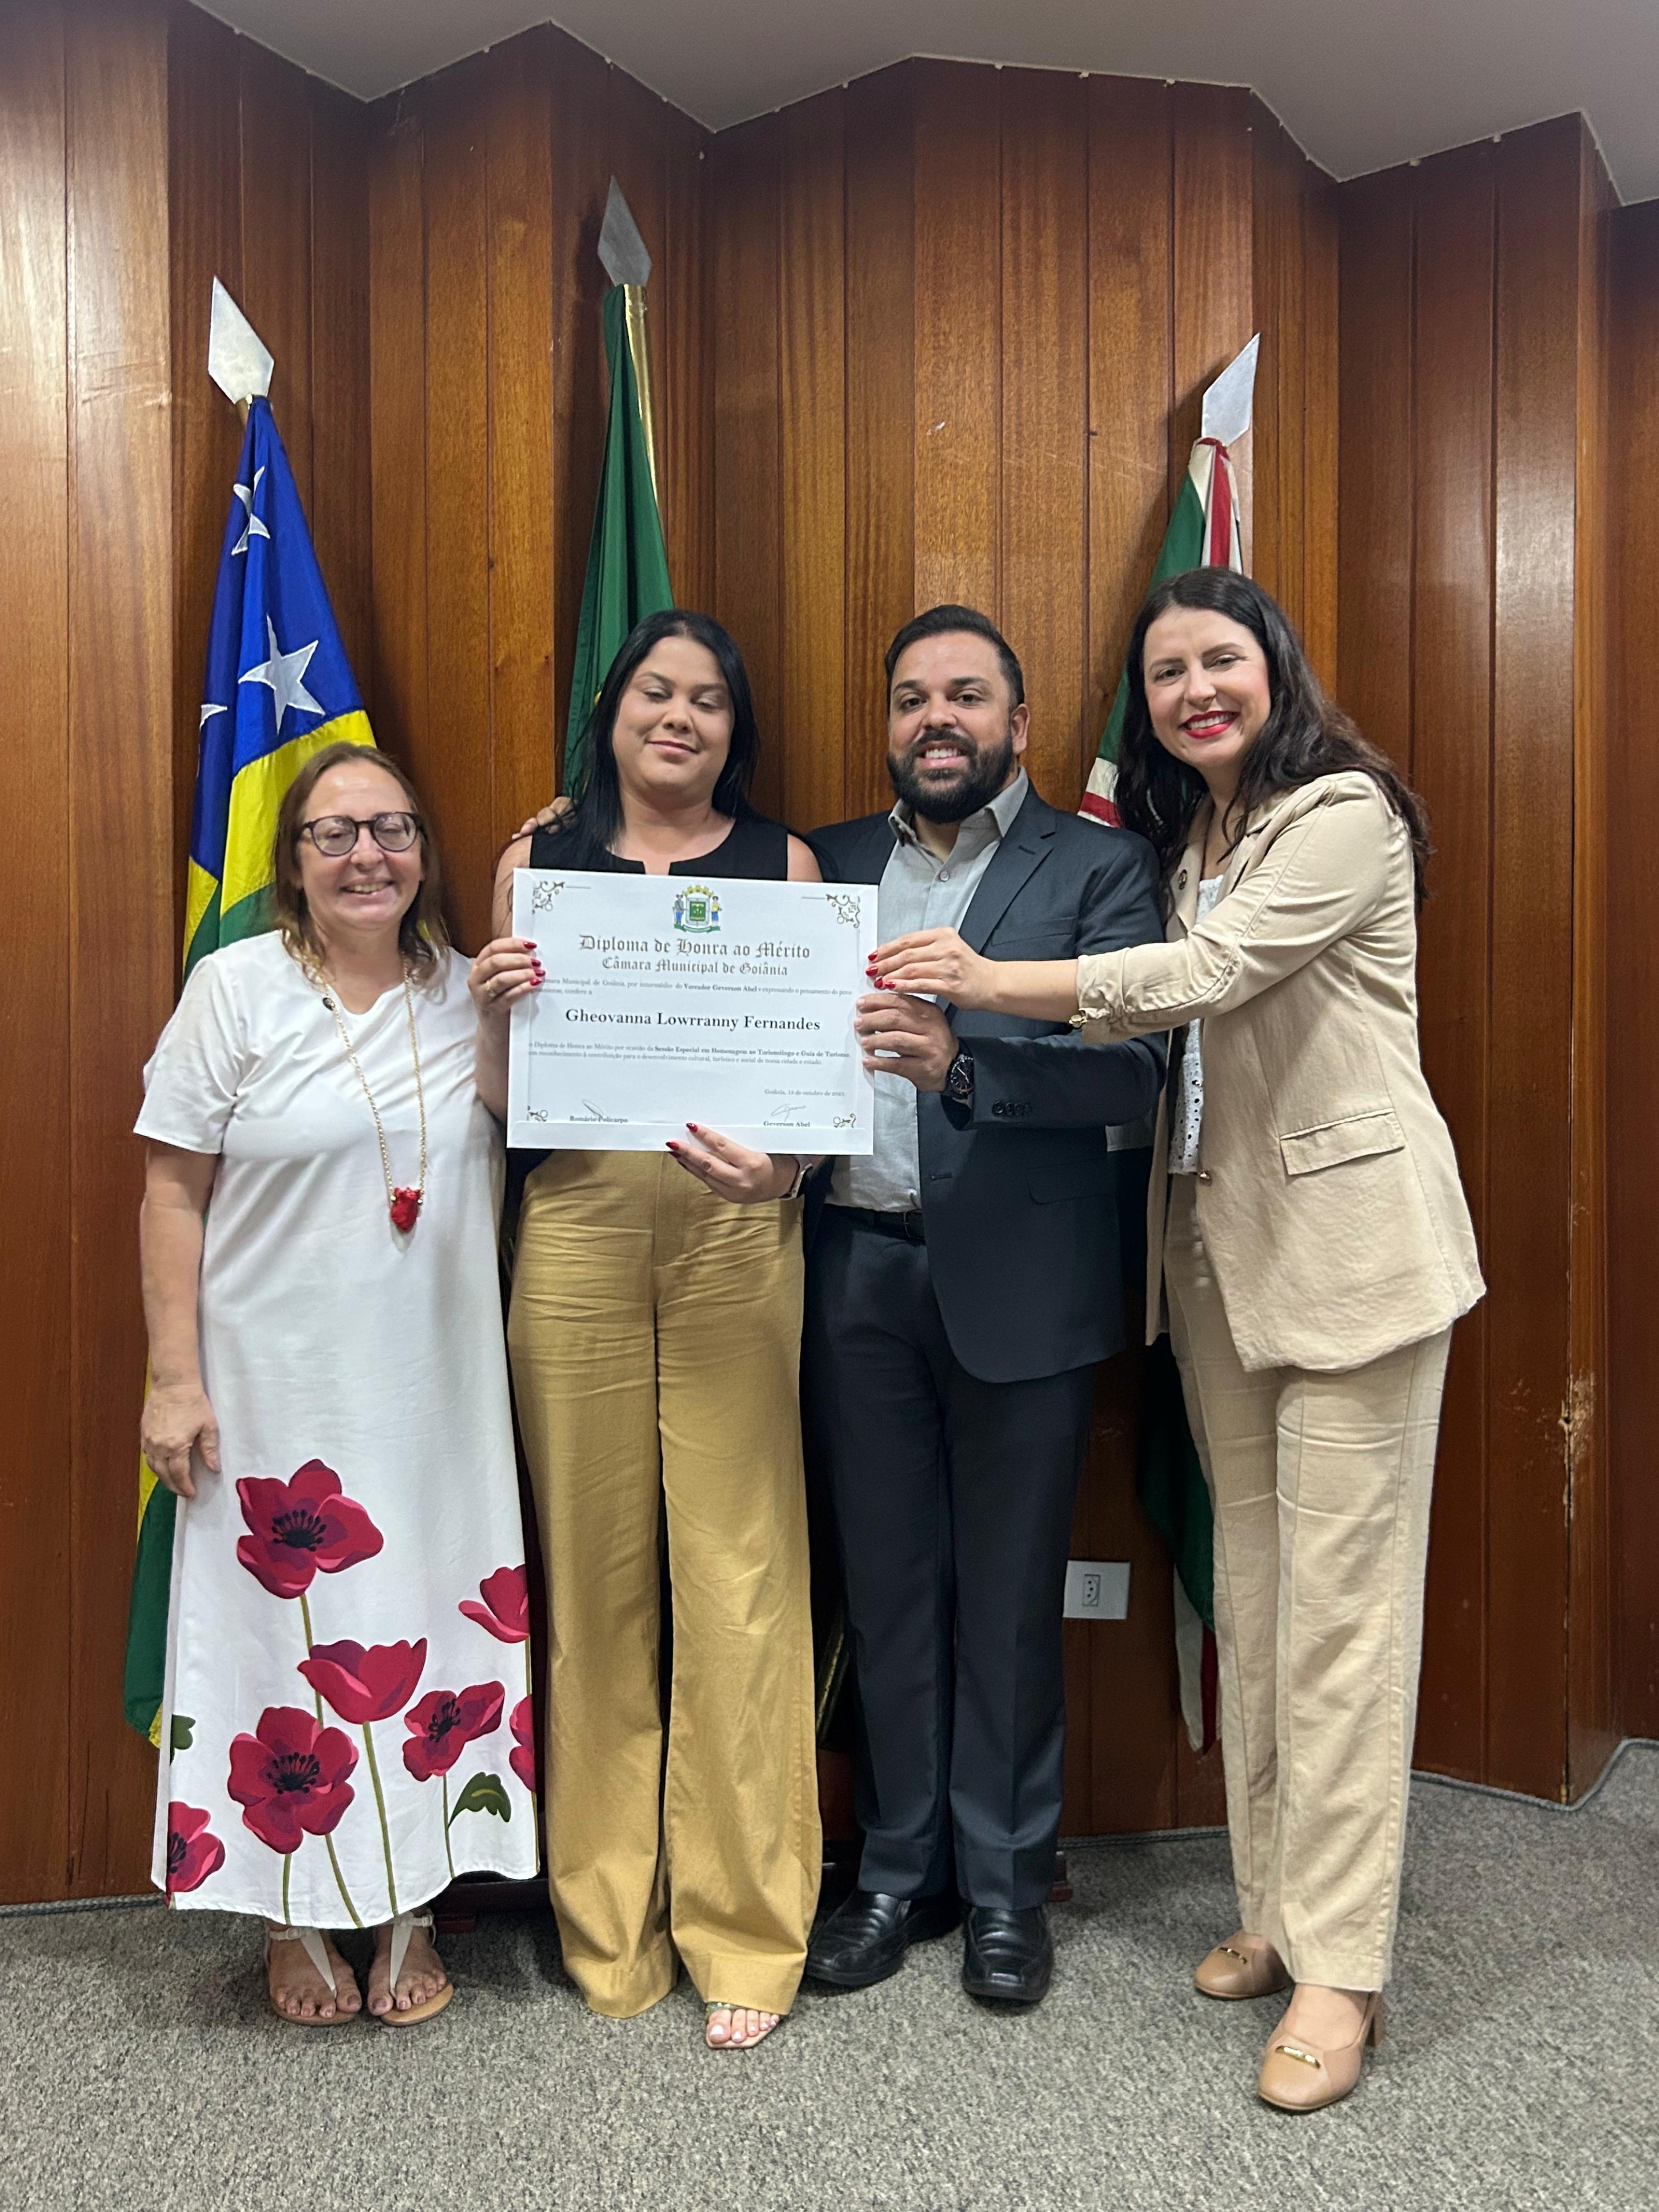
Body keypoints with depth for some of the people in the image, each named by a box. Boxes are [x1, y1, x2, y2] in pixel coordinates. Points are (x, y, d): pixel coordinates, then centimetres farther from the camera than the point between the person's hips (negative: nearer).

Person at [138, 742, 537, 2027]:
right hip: (281, 1387, -3)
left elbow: (503, 1166, 12)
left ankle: (411, 1915, 28)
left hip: (439, 1387, 3)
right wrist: (174, 1378, -8)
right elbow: (174, 1194, -4)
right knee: (289, 1636, 7)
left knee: (436, 1630, 9)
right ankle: (296, 1921, 28)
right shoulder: (237, 988, -4)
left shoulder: (472, 990, 5)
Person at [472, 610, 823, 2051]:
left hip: (734, 1235, 0)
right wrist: (495, 1011, -12)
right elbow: (502, 1100, 8)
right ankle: (606, 1915, 27)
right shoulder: (539, 861, 9)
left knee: (739, 1569, 3)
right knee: (593, 1568, 9)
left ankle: (744, 1926, 20)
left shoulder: (782, 863, 8)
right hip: (578, 1233, 1)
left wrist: (783, 1162, -16)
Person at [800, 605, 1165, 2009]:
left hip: (1017, 1277, -3)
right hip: (861, 1272, 3)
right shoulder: (828, 864, 12)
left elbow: (1134, 1065, -13)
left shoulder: (1098, 867, 0)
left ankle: (1006, 1882, 28)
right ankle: (902, 1867, 31)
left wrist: (960, 1061, -27)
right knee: (888, 1586, 14)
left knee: (1009, 1593, 9)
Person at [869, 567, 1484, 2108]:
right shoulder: (1179, 839, 16)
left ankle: (1340, 1964, 11)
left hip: (1348, 1242, -7)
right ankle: (1274, 1904, 27)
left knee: (1340, 1603, -2)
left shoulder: (1343, 813, -8)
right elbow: (1155, 1026, 12)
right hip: (1215, 1241, 7)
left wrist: (996, 983, -19)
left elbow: (1216, 969, -20)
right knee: (1248, 1593, 12)